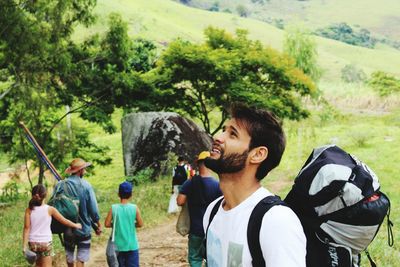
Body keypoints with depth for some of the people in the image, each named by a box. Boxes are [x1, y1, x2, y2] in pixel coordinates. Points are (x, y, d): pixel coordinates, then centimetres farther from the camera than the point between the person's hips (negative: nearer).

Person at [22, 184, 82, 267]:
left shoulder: (29, 210, -5)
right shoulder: (50, 209, -9)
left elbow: (27, 228, -9)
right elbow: (64, 221, 1)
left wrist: (24, 245, -7)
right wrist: (76, 225, 17)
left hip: (33, 243, 3)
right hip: (46, 243, -3)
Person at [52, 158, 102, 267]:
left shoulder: (60, 185, -8)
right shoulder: (85, 185, -16)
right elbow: (93, 208, -12)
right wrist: (98, 224, 2)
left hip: (67, 228, 3)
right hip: (84, 228, -3)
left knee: (69, 254, 21)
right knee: (81, 258, 6)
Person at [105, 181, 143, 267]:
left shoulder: (113, 208, -8)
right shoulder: (134, 208, -9)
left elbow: (107, 224, -6)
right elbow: (140, 224, -4)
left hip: (118, 245, 1)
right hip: (132, 245, -1)